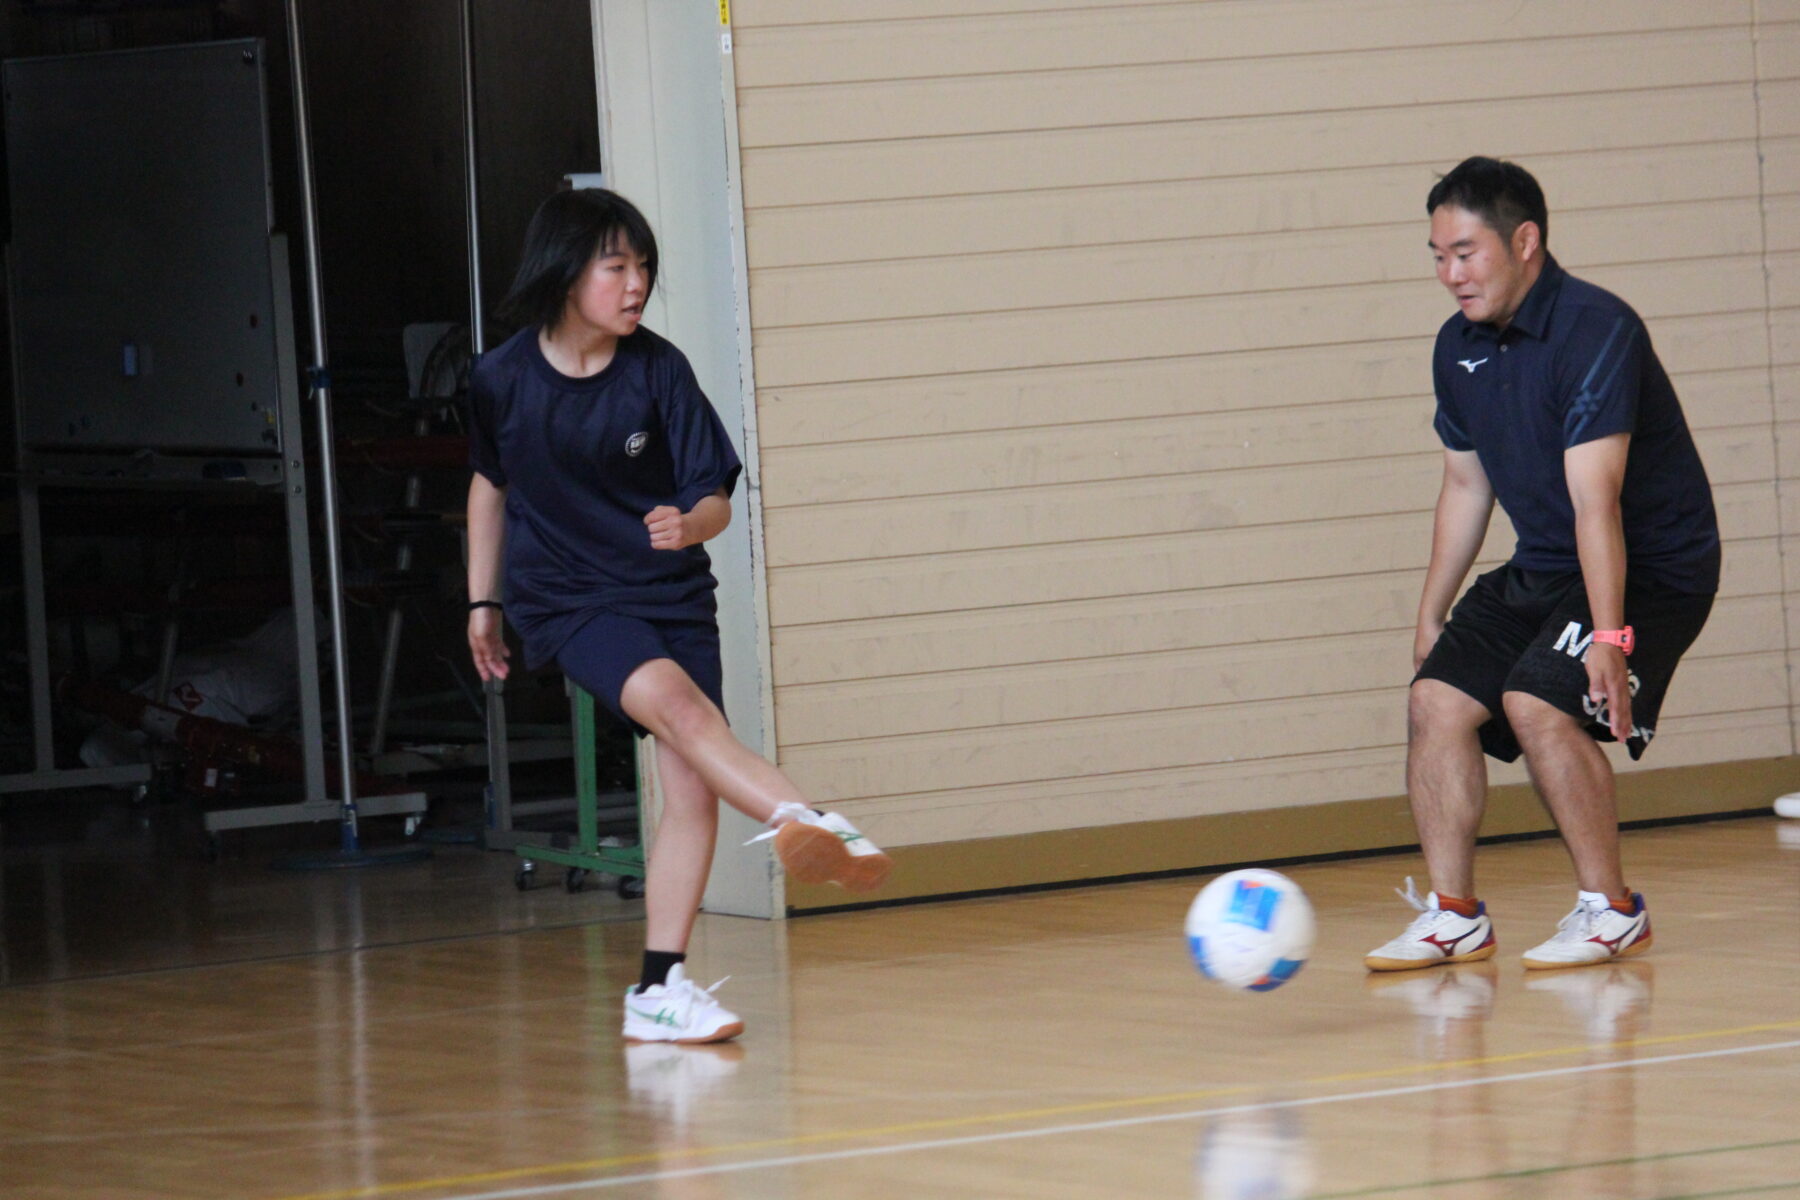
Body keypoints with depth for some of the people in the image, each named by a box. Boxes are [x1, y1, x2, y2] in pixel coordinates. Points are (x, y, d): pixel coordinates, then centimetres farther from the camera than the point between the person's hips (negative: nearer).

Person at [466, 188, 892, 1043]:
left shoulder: (658, 370, -7)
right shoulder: (502, 378, -5)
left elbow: (714, 497, -6)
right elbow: (491, 483, 14)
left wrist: (691, 524, -29)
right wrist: (483, 601, 17)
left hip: (671, 591, 2)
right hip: (566, 601, -2)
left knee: (692, 791, -5)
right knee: (673, 700, -30)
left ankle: (659, 989, 5)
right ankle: (814, 829, -50)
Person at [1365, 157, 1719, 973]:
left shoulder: (1595, 330, -23)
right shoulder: (1459, 347, 3)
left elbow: (1595, 497, -31)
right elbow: (1466, 485, 16)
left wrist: (1609, 638, -36)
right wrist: (1431, 617, 18)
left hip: (1653, 567, -8)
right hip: (1543, 569, 8)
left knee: (1537, 703, -26)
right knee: (1437, 699, -7)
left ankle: (1612, 911, -11)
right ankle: (1453, 915, 2)